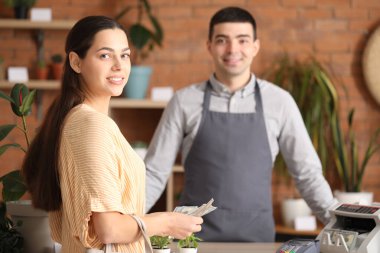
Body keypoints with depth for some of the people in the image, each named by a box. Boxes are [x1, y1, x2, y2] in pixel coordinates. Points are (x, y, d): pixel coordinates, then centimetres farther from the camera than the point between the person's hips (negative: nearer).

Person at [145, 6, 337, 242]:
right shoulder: (185, 101, 0)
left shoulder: (279, 101, 1)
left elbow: (307, 172, 6)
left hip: (255, 236, 1)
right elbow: (155, 172, 2)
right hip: (195, 236, 0)